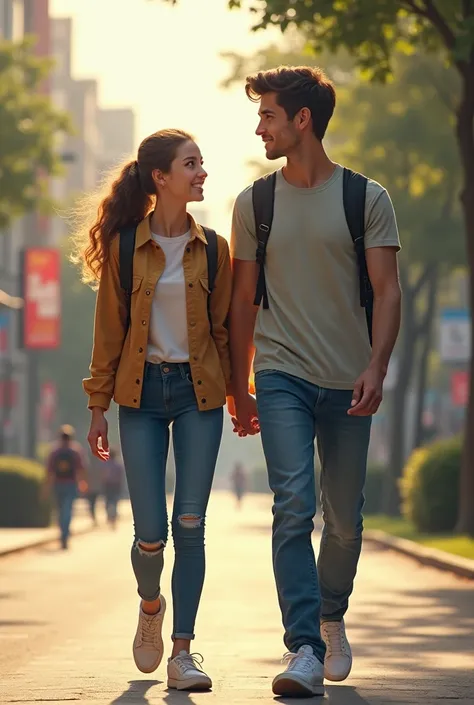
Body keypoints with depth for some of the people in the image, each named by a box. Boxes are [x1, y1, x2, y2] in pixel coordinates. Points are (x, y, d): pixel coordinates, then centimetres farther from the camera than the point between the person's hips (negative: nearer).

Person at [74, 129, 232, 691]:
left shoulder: (212, 249, 4)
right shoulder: (123, 247, -1)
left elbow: (224, 328, 9)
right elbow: (108, 329, 2)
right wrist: (98, 406, 0)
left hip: (198, 392, 1)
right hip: (141, 392, -1)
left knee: (190, 526, -4)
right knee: (150, 532, -5)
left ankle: (182, 652, 2)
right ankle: (150, 605, 29)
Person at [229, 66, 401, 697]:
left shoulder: (367, 198, 2)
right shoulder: (254, 203, 8)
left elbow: (387, 291, -2)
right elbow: (243, 301, 13)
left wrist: (376, 368, -16)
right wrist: (238, 391, 13)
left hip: (347, 383, 0)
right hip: (282, 378, 0)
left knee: (344, 520, 8)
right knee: (294, 508, -15)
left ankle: (331, 620, 34)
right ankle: (305, 651, -19)